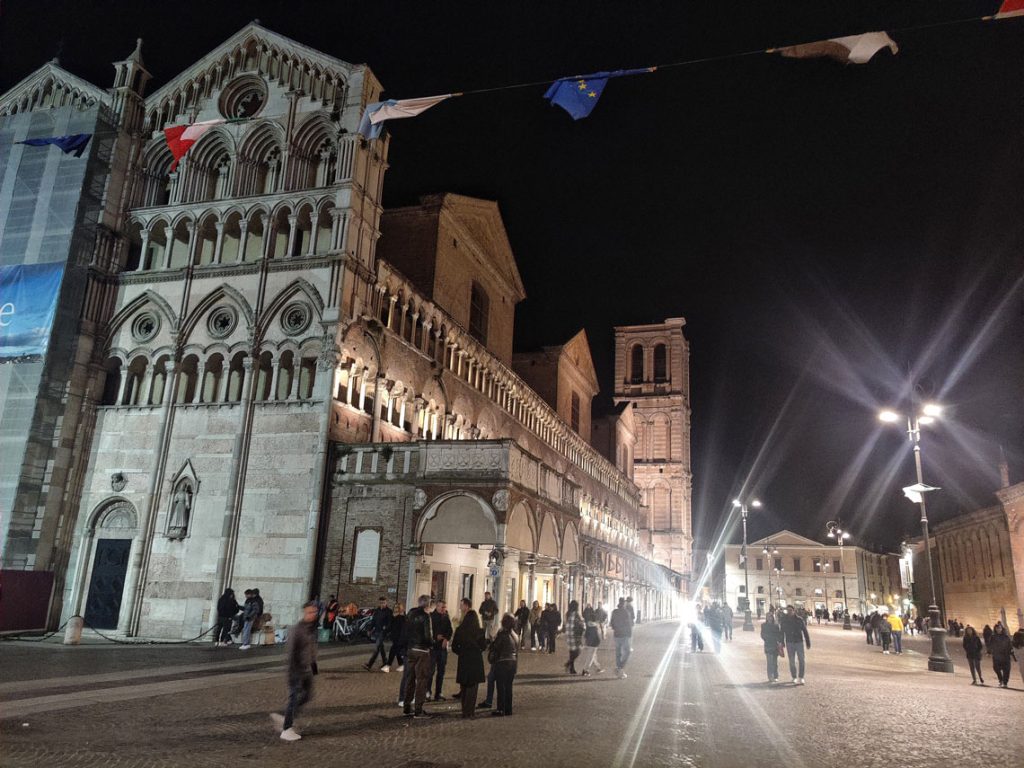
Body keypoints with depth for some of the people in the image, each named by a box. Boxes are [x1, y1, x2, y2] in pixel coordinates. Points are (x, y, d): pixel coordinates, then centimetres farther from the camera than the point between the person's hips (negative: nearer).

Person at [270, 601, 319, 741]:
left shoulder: (312, 628, 7)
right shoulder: (297, 630, -19)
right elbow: (292, 652, -20)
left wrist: (313, 664, 18)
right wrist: (292, 671, -21)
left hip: (307, 669, 8)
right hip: (297, 670, -8)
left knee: (307, 696, 15)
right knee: (294, 698, -2)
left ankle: (286, 719, 28)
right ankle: (287, 730, 9)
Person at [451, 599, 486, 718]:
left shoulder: (460, 630, -6)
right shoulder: (480, 631, -9)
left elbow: (454, 647, -3)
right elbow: (484, 646, -1)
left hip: (463, 660, 1)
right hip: (476, 660, -1)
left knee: (464, 686, 15)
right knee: (473, 687, 5)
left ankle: (465, 710, 20)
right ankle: (469, 711, 2)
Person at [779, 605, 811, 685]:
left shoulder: (799, 620, -2)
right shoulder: (783, 620, 1)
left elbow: (805, 631, 4)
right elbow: (781, 632, 7)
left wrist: (808, 643, 2)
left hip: (799, 642, -1)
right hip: (789, 643, 1)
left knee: (801, 661, -4)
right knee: (792, 662, 2)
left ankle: (800, 678, 4)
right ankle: (794, 678, 11)